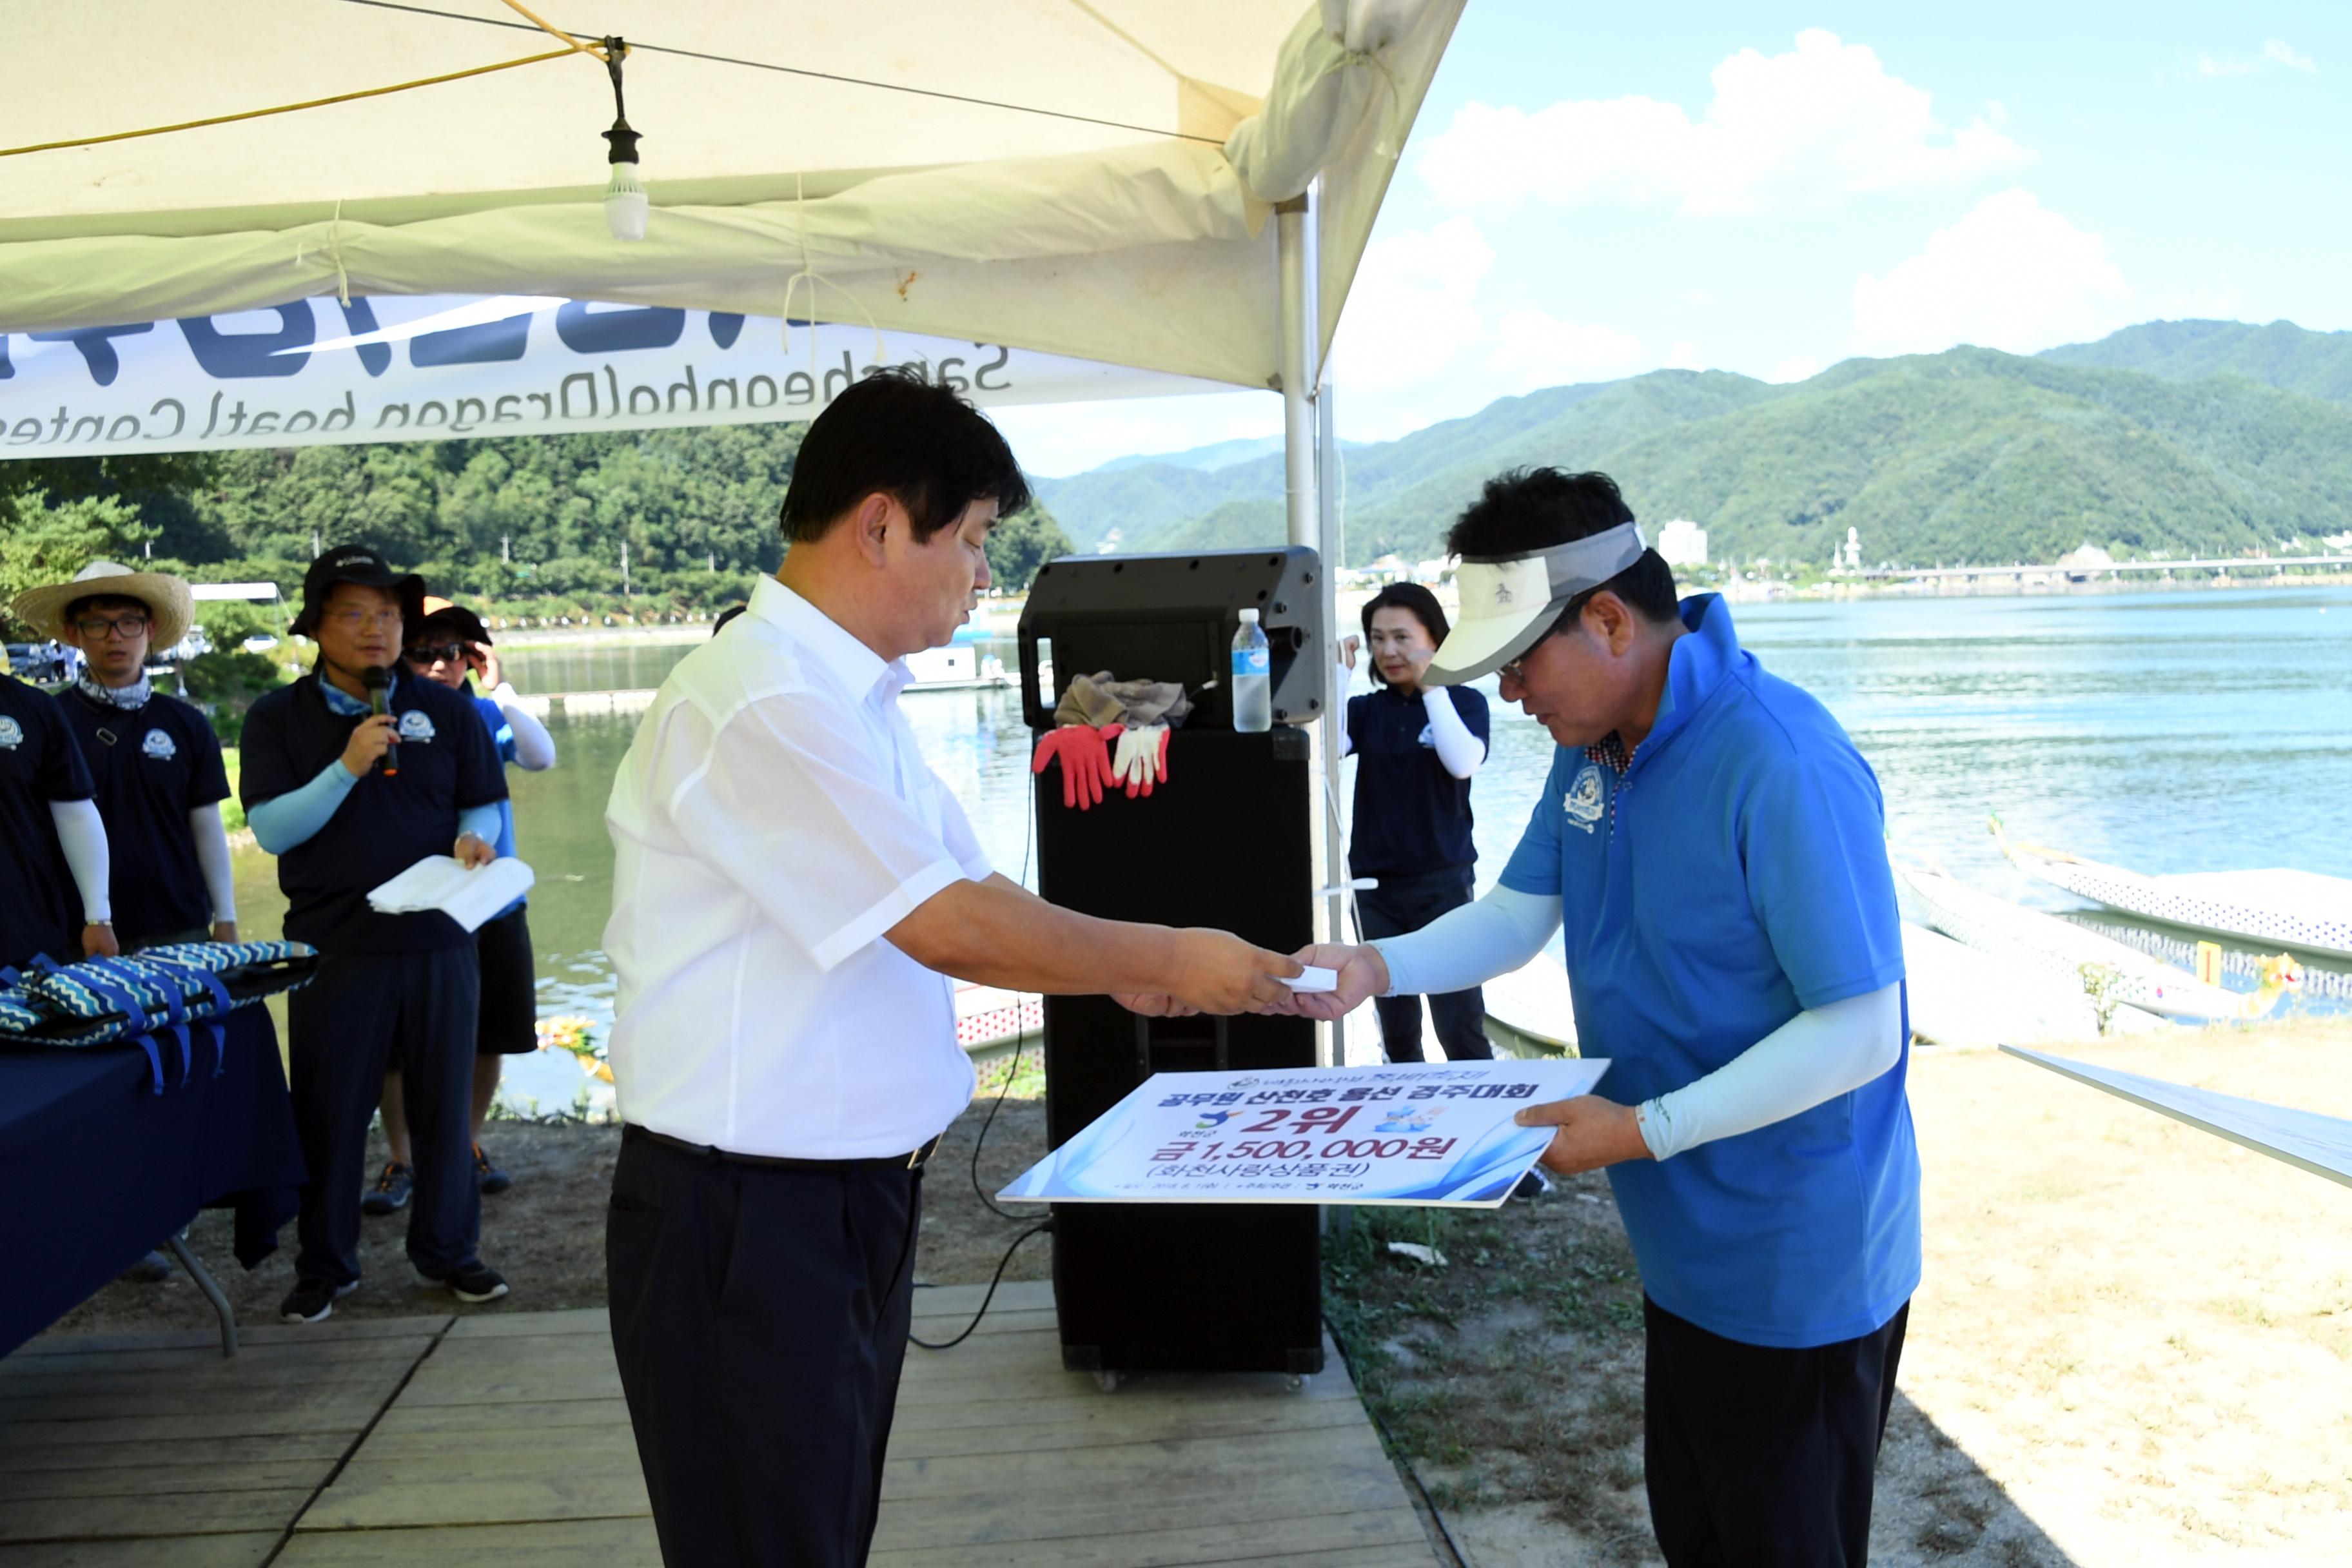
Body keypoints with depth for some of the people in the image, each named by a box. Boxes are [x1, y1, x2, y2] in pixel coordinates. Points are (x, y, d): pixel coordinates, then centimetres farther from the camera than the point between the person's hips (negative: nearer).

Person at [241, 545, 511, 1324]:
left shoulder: (446, 710, 5)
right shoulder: (279, 718, 1)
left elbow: (483, 806, 9)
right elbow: (271, 829, -7)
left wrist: (474, 840, -13)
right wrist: (348, 768, -19)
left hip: (437, 938, 1)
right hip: (331, 942, -1)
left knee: (443, 1102, 9)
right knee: (329, 1109, 7)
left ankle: (447, 1250, 24)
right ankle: (324, 1265, 22)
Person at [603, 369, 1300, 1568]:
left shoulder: (857, 699, 11)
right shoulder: (756, 703, -22)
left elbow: (967, 892, 15)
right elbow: (948, 928, -24)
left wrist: (1128, 974, 1)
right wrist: (1167, 958, -12)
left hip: (857, 1191, 9)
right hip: (747, 1217, -9)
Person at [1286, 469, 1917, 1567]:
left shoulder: (1781, 766, -29)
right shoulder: (1591, 745, 1)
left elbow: (1860, 1033, -28)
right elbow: (1517, 915, 8)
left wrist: (1644, 1129, -28)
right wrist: (1375, 968, -9)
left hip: (1795, 1271, -8)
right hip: (1683, 1249, 8)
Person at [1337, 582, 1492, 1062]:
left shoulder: (1464, 701, 1)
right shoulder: (1365, 710, 7)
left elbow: (1462, 763, -19)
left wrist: (1431, 685, -16)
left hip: (1443, 883, -3)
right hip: (1375, 885, 3)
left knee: (1460, 1026, -4)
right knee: (1395, 1030, 12)